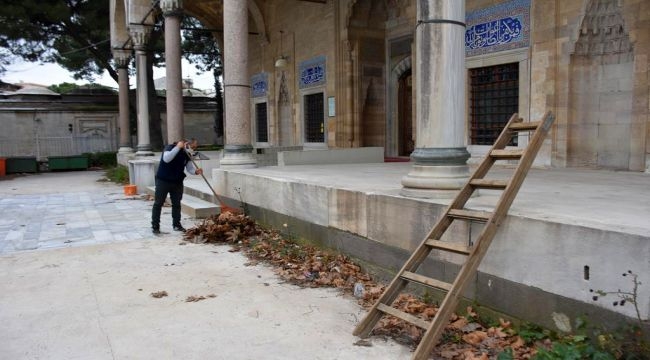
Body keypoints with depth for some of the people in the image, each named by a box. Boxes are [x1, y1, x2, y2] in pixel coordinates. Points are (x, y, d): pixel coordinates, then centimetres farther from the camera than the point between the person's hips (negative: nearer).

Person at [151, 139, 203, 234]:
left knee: (177, 204, 10)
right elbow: (166, 159, -34)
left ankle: (176, 224, 20)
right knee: (158, 203, -1)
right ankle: (155, 226, 5)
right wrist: (178, 147, -33)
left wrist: (196, 171, -22)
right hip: (163, 180, -5)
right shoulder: (170, 147, -15)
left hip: (177, 182, 5)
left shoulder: (187, 154, 2)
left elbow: (190, 168, 1)